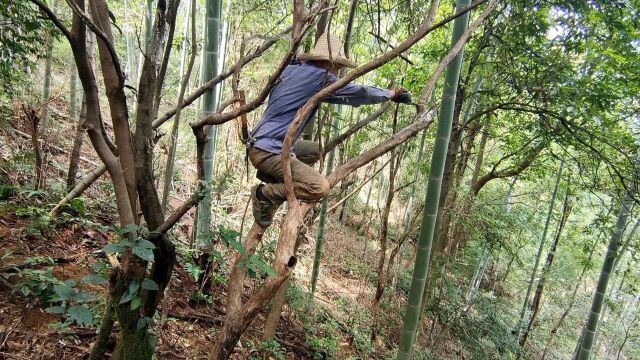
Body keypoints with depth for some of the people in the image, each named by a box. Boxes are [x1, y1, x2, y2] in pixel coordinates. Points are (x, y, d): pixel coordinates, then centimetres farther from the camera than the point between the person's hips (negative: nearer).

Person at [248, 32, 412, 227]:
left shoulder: (291, 70, 11)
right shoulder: (320, 76, -12)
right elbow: (358, 93, -3)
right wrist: (391, 93, 11)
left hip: (261, 142, 10)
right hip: (268, 151, -10)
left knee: (314, 150, 27)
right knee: (319, 187, -22)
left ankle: (269, 175, 15)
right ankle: (264, 194, -5)